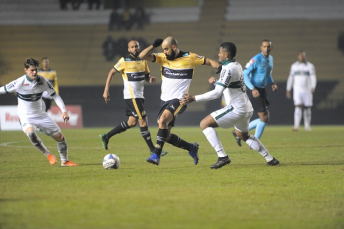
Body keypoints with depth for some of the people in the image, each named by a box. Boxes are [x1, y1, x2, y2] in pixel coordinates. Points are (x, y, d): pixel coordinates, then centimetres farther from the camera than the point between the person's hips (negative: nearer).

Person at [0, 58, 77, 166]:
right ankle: (48, 155, -18)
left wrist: (64, 111, -11)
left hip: (40, 114, 4)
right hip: (26, 117, -4)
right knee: (30, 132, -37)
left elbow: (55, 96, -1)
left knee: (60, 137, 2)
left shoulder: (43, 81, -9)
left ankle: (65, 161, 26)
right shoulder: (20, 83, -19)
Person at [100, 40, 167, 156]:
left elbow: (146, 75, 18)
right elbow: (111, 73, -3)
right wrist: (106, 91, -7)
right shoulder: (124, 61, -8)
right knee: (143, 121, -10)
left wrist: (151, 78, -8)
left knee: (132, 122, 12)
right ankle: (153, 150, -7)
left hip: (139, 96, 8)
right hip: (131, 96, -8)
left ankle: (106, 137, 23)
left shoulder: (143, 61, 9)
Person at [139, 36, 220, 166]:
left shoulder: (190, 58, -2)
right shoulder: (163, 58, 6)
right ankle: (191, 148, 26)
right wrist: (153, 46, -12)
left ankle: (156, 155, -31)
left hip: (179, 100, -6)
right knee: (166, 136, 4)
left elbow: (209, 62, 6)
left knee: (163, 120, -31)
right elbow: (142, 56, 0)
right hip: (165, 100, 6)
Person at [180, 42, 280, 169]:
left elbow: (217, 93, -25)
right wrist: (216, 81, 22)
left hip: (237, 109, -10)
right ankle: (270, 159, 33)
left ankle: (222, 157, -16)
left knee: (205, 124, -9)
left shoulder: (228, 69, -17)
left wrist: (194, 98, -25)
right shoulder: (237, 65, 11)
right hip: (247, 109, 10)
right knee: (243, 135, 33)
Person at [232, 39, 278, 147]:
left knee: (265, 118, 10)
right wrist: (253, 89, -25)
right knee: (264, 118, -8)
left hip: (262, 90, 9)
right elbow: (244, 74, -17)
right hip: (256, 91, -9)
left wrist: (272, 83, 7)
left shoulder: (270, 59, 9)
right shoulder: (256, 60, -17)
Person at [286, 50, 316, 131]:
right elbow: (290, 78, 15)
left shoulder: (310, 66, 1)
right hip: (297, 90, 0)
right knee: (298, 107, -13)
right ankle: (296, 125, -21)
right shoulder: (294, 66, 8)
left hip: (307, 90, 0)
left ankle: (307, 126, 16)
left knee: (307, 108, 4)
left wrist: (313, 87, -24)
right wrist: (288, 90, 13)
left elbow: (313, 77, -8)